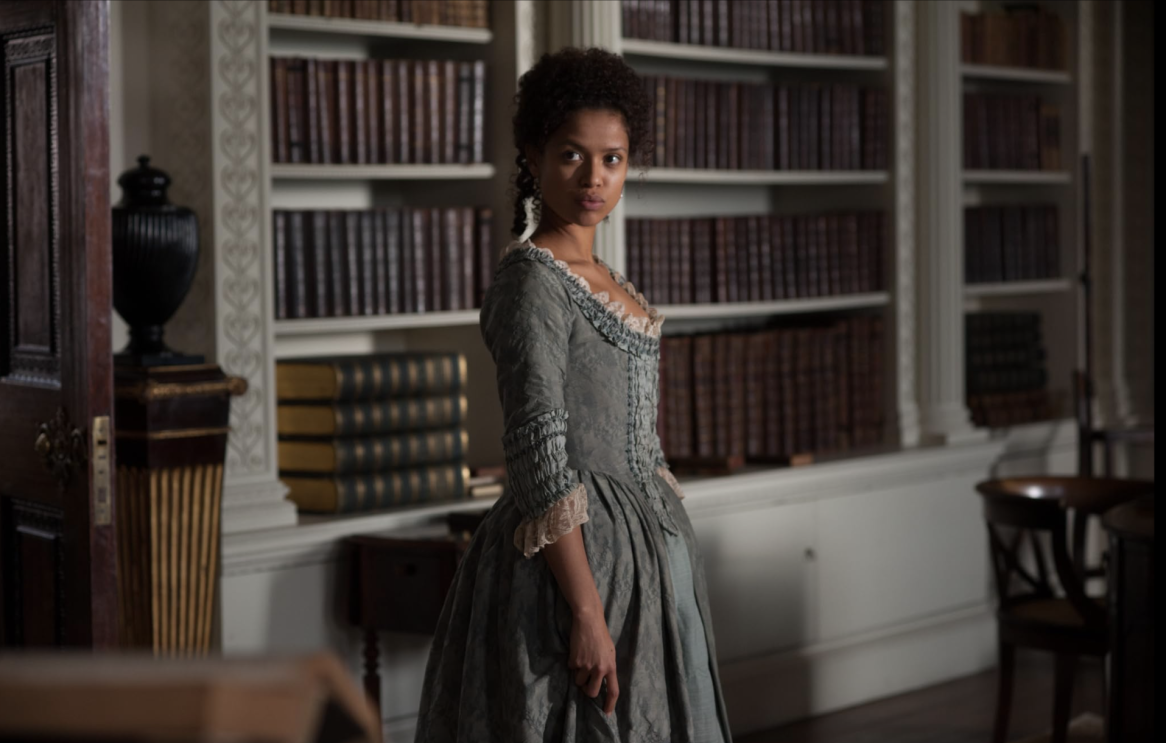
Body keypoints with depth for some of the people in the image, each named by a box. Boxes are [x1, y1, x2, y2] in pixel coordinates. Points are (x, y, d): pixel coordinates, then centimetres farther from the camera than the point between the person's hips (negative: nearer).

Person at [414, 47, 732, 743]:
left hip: (645, 548, 9)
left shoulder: (604, 281, 13)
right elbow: (539, 452, -20)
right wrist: (587, 612, -24)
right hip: (577, 556, -9)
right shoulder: (531, 279, -13)